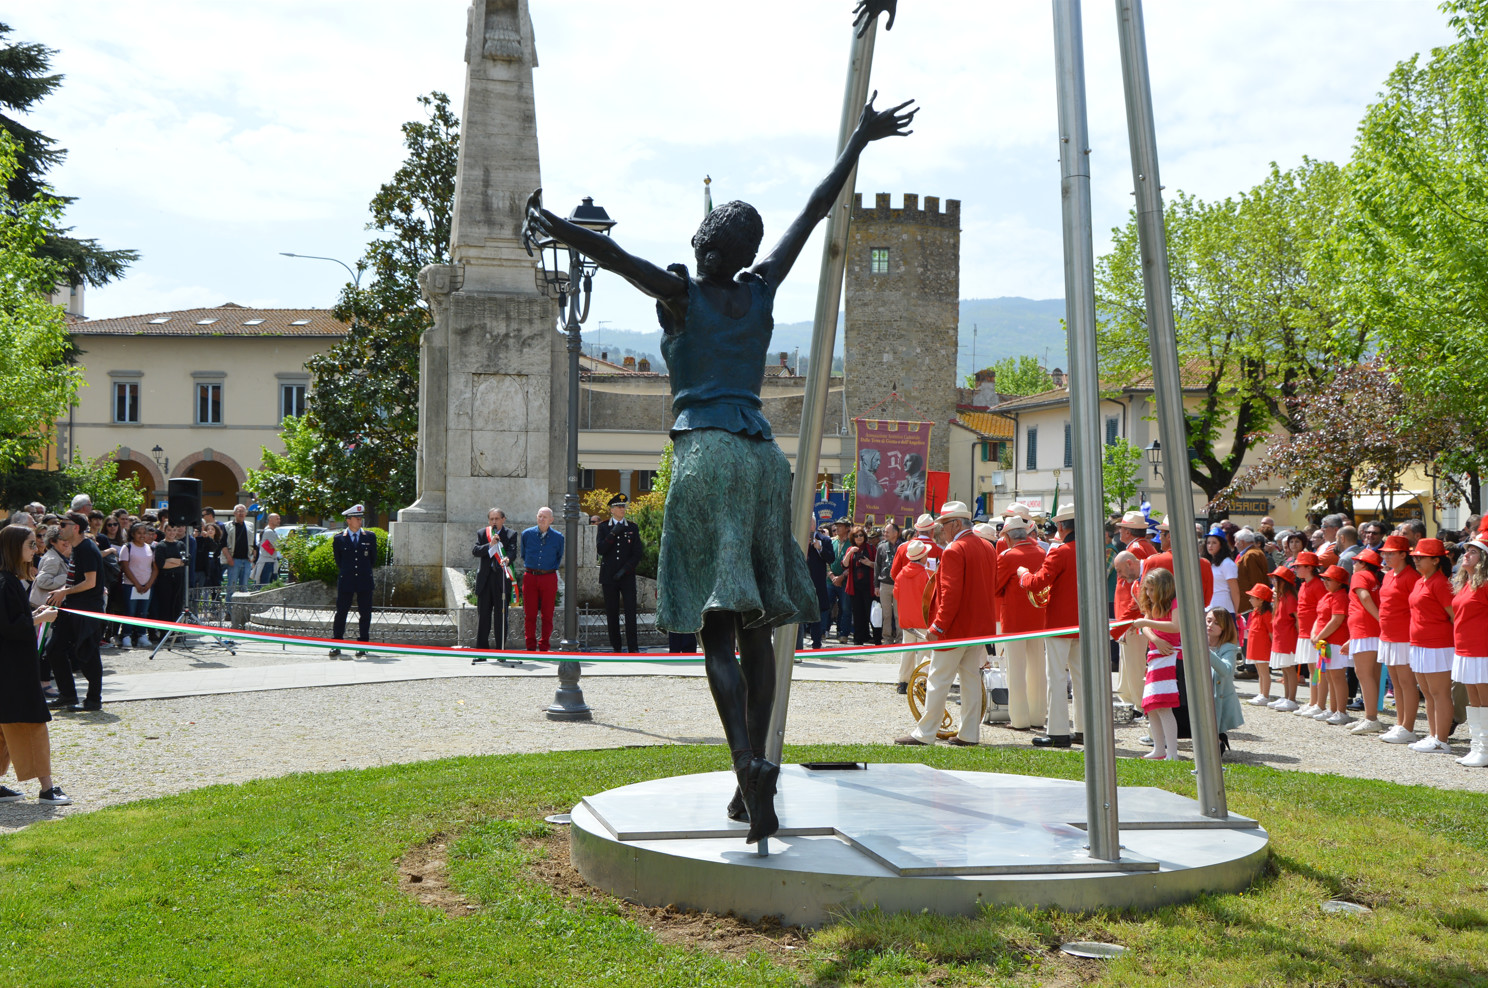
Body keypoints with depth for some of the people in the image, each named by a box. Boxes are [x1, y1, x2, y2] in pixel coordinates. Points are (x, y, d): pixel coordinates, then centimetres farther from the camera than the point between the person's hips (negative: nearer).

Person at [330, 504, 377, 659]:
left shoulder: (370, 537, 7)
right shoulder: (338, 539, 4)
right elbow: (338, 560, 11)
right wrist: (345, 573, 11)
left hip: (365, 582, 1)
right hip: (345, 582, -1)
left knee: (365, 614, 1)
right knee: (341, 613, 1)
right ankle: (336, 646, 7)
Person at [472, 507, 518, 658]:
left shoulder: (511, 534, 5)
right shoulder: (482, 533, 11)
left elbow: (512, 551, -11)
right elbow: (475, 551, -2)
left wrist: (507, 559, -33)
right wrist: (490, 545, -17)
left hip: (502, 580, -2)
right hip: (485, 579, 2)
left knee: (501, 617, 1)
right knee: (483, 616, 4)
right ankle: (481, 652, 10)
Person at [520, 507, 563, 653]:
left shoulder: (558, 537, 2)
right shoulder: (527, 534, 4)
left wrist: (552, 569, 10)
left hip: (549, 578, 0)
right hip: (530, 576, 0)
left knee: (547, 615, 1)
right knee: (530, 614, -1)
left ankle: (544, 647, 8)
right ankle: (531, 647, 6)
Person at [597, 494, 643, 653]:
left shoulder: (632, 528, 8)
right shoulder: (603, 527, 8)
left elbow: (638, 553, 4)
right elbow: (601, 550, -4)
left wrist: (625, 570, -6)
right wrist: (613, 533, -13)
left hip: (627, 576, 0)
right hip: (609, 577, 0)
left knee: (630, 611, -8)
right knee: (612, 612, 1)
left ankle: (632, 647, -8)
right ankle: (616, 647, 7)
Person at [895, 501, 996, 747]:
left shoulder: (954, 551, -17)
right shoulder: (988, 549, 9)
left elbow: (951, 595, -22)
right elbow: (993, 588, 16)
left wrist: (937, 627, -18)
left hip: (956, 626, -8)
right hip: (980, 626, 8)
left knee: (938, 680, -2)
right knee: (971, 678, 12)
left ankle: (925, 733, 2)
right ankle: (969, 734, 14)